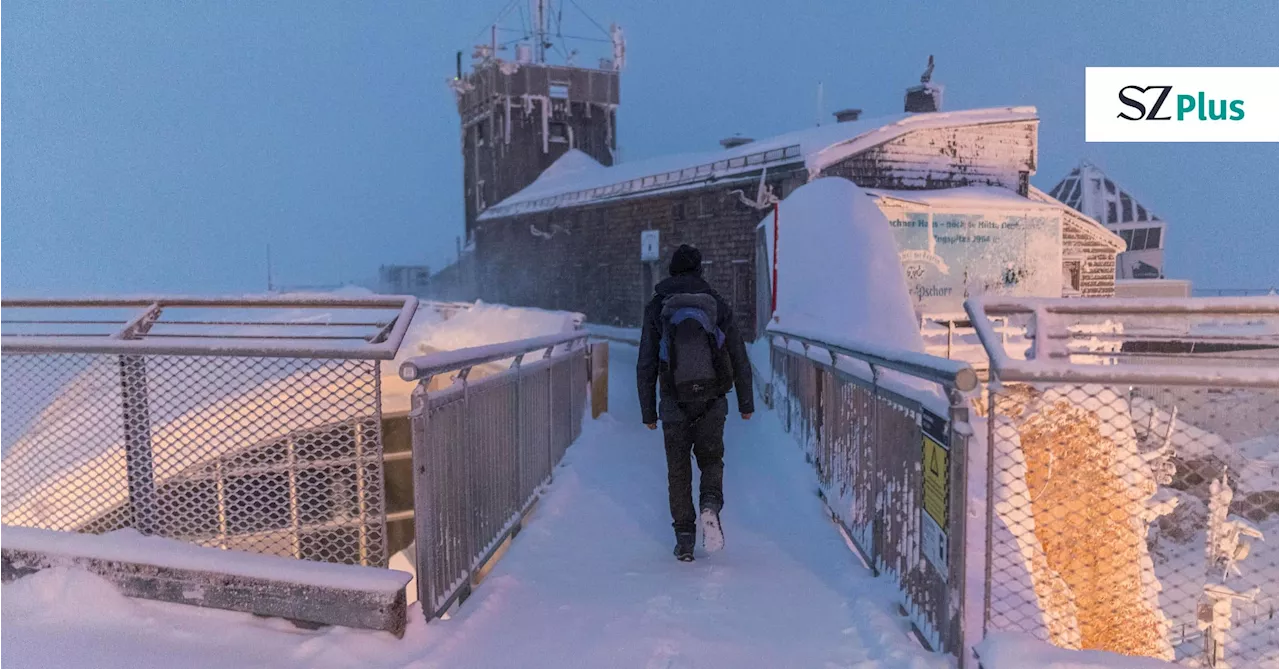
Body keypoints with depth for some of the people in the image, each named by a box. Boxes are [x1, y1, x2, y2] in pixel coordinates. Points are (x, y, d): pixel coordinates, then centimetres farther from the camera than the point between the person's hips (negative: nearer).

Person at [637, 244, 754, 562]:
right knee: (711, 460, 18)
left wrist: (648, 411, 7)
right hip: (712, 403, 1)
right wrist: (746, 402, 13)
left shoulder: (657, 308, 2)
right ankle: (710, 506, -10)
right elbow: (740, 359, 5)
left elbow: (646, 366, 0)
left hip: (675, 404, 0)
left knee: (678, 471, 11)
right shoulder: (717, 304, 4)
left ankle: (684, 540, 10)